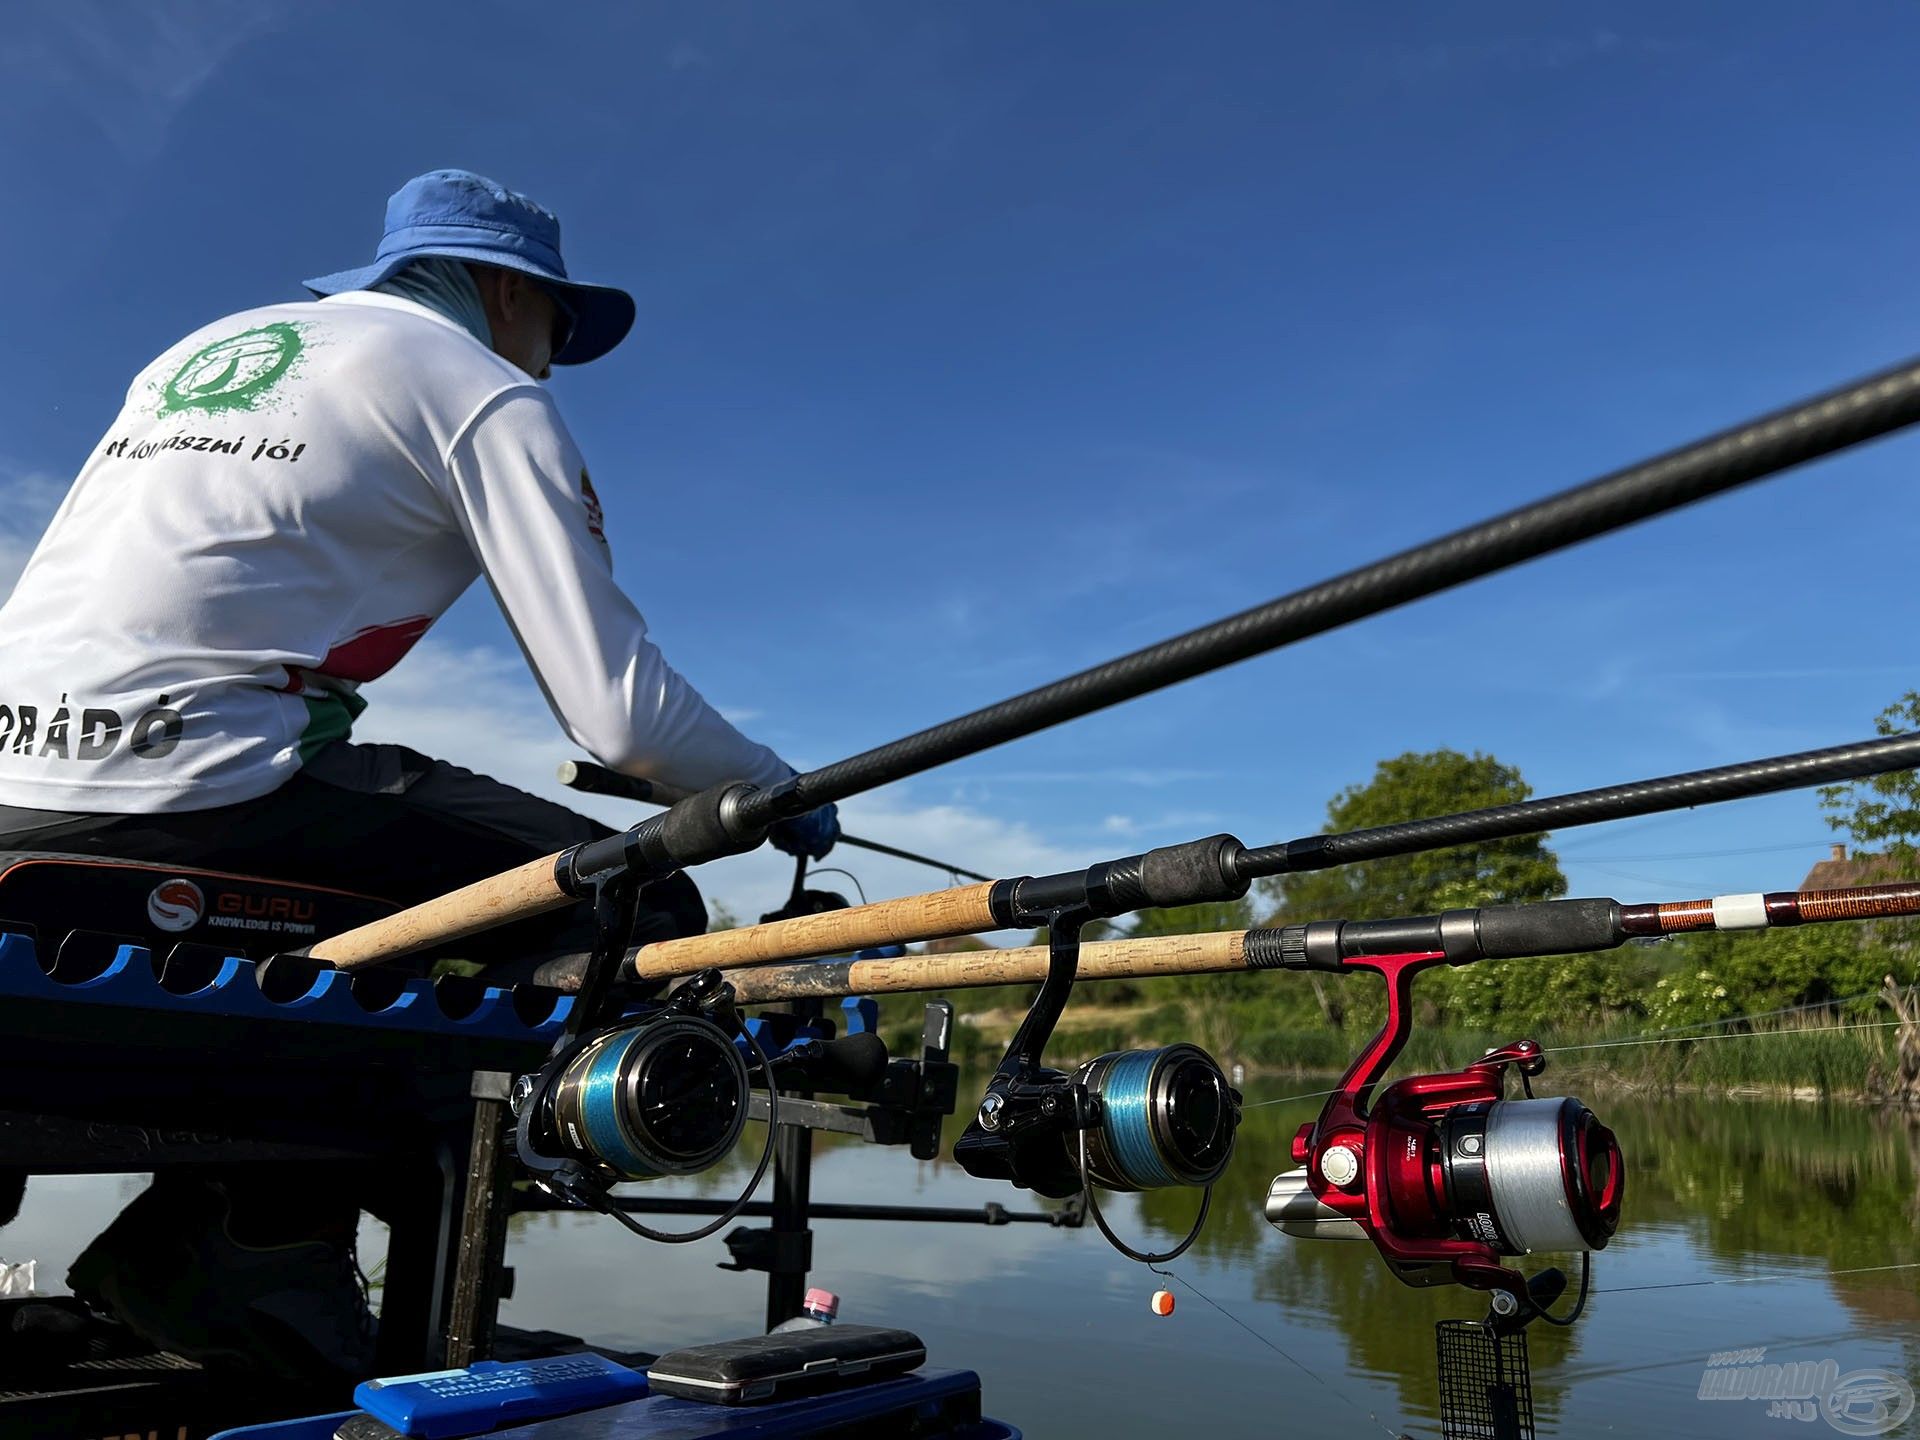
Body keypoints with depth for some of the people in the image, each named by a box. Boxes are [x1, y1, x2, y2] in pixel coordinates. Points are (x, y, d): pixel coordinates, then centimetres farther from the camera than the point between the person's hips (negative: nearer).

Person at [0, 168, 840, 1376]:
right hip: (189, 777, -9)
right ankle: (254, 1267, -7)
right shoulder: (488, 391, 2)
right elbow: (621, 711, -8)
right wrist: (778, 792, 10)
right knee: (642, 913, -4)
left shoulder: (205, 345, 25)